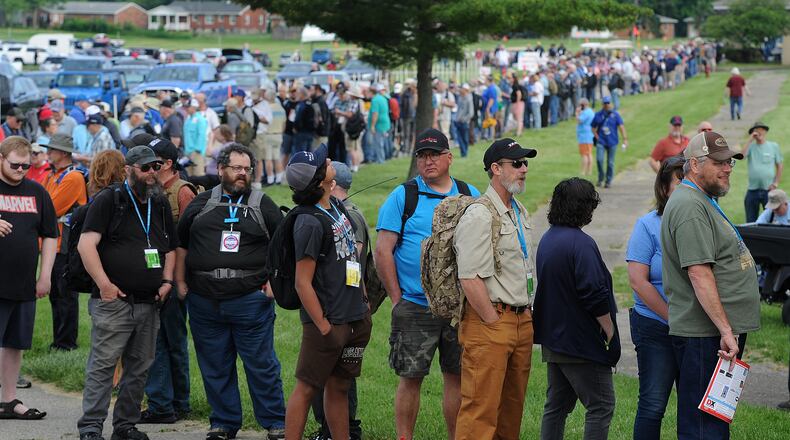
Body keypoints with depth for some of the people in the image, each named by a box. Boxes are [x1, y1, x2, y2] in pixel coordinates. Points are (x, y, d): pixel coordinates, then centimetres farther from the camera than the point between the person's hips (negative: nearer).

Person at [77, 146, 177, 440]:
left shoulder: (161, 205, 16)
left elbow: (170, 248, 25)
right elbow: (86, 244, -12)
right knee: (103, 365, -8)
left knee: (139, 368, 9)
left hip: (149, 303, 6)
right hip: (114, 302, -6)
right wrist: (104, 284, -17)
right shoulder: (108, 200, -4)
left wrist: (167, 281, 8)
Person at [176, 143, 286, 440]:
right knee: (215, 367, 8)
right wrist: (180, 282, 10)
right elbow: (181, 244, 16)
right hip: (204, 301, 2)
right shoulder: (201, 204, 11)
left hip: (250, 300, -2)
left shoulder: (262, 204, 6)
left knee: (261, 365, -1)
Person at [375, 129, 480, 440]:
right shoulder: (402, 197, 0)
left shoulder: (470, 196, 9)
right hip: (415, 308, -3)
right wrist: (397, 298, -6)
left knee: (457, 377, 7)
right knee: (411, 378, 1)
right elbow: (383, 251, -3)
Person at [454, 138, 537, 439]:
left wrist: (526, 314, 16)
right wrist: (495, 322, -16)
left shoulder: (519, 212, 16)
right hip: (489, 320, -9)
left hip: (522, 320, 9)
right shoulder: (478, 216, -14)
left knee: (513, 406, 13)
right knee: (481, 408, -8)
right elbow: (471, 280, -19)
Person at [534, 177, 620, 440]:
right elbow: (594, 294, -22)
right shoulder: (581, 244, -19)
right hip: (581, 343, -9)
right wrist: (610, 332, -10)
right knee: (601, 406, -3)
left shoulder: (547, 239, 11)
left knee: (556, 405, 14)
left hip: (553, 337, 9)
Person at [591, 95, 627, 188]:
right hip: (601, 141, 0)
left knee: (610, 162, 3)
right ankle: (600, 178, 0)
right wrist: (597, 137, -2)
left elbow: (621, 126, -6)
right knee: (599, 159, -17)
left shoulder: (615, 114, 4)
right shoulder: (598, 115, 8)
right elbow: (593, 128, 15)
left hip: (612, 142, 0)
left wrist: (624, 138, -17)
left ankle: (608, 181, 13)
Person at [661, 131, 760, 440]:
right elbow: (699, 273, -23)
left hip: (721, 331, 11)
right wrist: (726, 330, -26)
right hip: (705, 333, -11)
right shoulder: (689, 205, -16)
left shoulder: (704, 202, 19)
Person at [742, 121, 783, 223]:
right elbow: (741, 155, -15)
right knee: (750, 222, 6)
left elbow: (780, 165, 10)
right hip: (752, 190, 1)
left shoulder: (774, 146, 5)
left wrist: (776, 183, 1)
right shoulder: (750, 146, 6)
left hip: (769, 190, -1)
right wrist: (750, 139, -11)